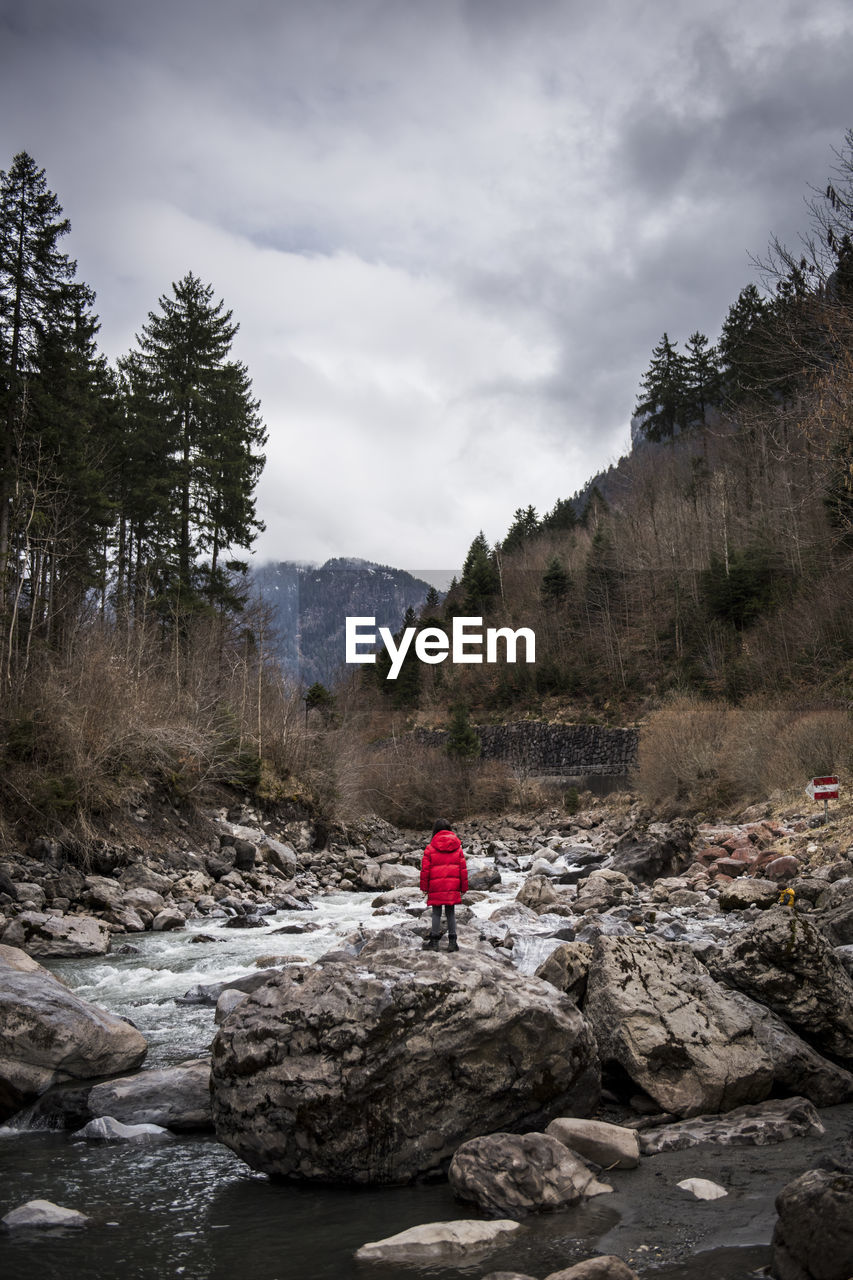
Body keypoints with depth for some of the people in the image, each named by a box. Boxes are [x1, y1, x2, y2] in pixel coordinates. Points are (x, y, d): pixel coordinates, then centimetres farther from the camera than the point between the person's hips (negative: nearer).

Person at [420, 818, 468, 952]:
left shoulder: (430, 848, -3)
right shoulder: (457, 847, 6)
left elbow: (425, 869, -3)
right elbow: (463, 868, 8)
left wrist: (424, 887, 5)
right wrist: (464, 887, 14)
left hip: (436, 886, -2)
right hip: (452, 886, 2)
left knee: (436, 913, 5)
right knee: (450, 912, 9)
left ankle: (434, 941, 5)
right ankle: (452, 941, 6)